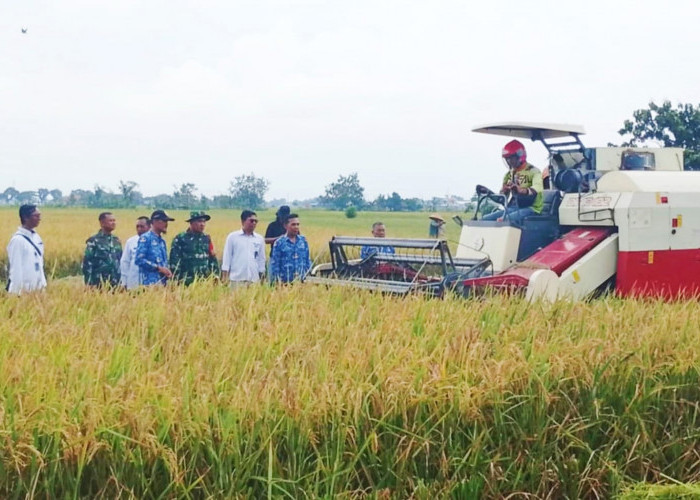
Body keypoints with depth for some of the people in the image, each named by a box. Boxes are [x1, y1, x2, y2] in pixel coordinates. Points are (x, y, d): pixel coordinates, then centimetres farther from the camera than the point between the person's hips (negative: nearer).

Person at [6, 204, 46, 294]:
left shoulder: (36, 237, 10)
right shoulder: (18, 240, -13)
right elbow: (15, 269, -15)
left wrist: (43, 285, 13)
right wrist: (16, 293, -17)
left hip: (37, 289, 8)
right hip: (23, 290, -8)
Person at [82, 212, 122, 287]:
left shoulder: (116, 241, 12)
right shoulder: (93, 241, -6)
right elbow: (87, 264, -8)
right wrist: (89, 285, -13)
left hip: (115, 285, 5)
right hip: (98, 285, -5)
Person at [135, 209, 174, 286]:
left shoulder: (162, 240, 19)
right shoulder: (145, 238, -4)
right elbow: (139, 260, -14)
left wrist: (167, 271, 3)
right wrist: (158, 268, -14)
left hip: (163, 283, 7)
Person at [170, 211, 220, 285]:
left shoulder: (206, 239, 12)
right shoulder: (180, 239, -4)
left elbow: (212, 259, 17)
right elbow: (174, 261, -5)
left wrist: (215, 276, 10)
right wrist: (177, 281, -10)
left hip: (205, 281, 4)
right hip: (187, 282, -4)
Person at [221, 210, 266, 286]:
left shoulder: (259, 239, 10)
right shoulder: (233, 237, 3)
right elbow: (226, 257, 4)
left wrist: (262, 279, 13)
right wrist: (224, 277, -1)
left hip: (254, 280, 2)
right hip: (236, 279, -2)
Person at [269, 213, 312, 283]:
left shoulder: (303, 240, 7)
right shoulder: (279, 242, -3)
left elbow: (308, 260, 13)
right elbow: (275, 264, -1)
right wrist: (278, 281, -5)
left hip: (302, 280, 3)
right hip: (285, 281, -3)